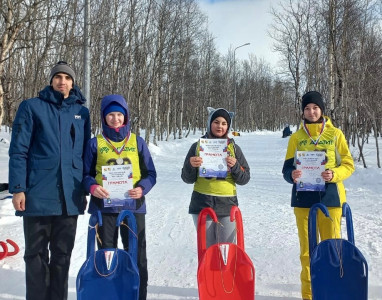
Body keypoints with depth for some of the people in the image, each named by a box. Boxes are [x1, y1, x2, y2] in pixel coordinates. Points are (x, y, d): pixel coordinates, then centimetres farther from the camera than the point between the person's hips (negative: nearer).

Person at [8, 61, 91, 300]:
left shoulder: (82, 112, 10)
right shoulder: (32, 107, 1)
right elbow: (18, 151, -3)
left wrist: (85, 189, 10)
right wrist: (18, 188, -10)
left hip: (69, 196, 3)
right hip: (39, 194, -3)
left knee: (62, 254, 12)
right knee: (36, 253, 9)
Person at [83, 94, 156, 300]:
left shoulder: (137, 142, 4)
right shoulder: (95, 143, 3)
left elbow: (150, 173, 5)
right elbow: (86, 174, 5)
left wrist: (142, 188, -14)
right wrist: (92, 187, -17)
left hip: (133, 206, 0)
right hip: (103, 206, 0)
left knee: (136, 254, 6)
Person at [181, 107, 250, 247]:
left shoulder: (234, 148, 7)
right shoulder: (198, 146, 5)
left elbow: (245, 179, 6)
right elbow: (187, 179, 7)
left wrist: (235, 166, -13)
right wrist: (191, 165, -13)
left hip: (227, 204, 0)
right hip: (202, 204, 0)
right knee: (206, 248, 5)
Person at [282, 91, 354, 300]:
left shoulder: (335, 134, 4)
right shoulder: (296, 137, 6)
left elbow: (348, 165, 3)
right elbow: (287, 168, 5)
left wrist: (334, 174, -16)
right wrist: (292, 175, -18)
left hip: (329, 197, -1)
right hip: (303, 198, 1)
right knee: (307, 249, 6)